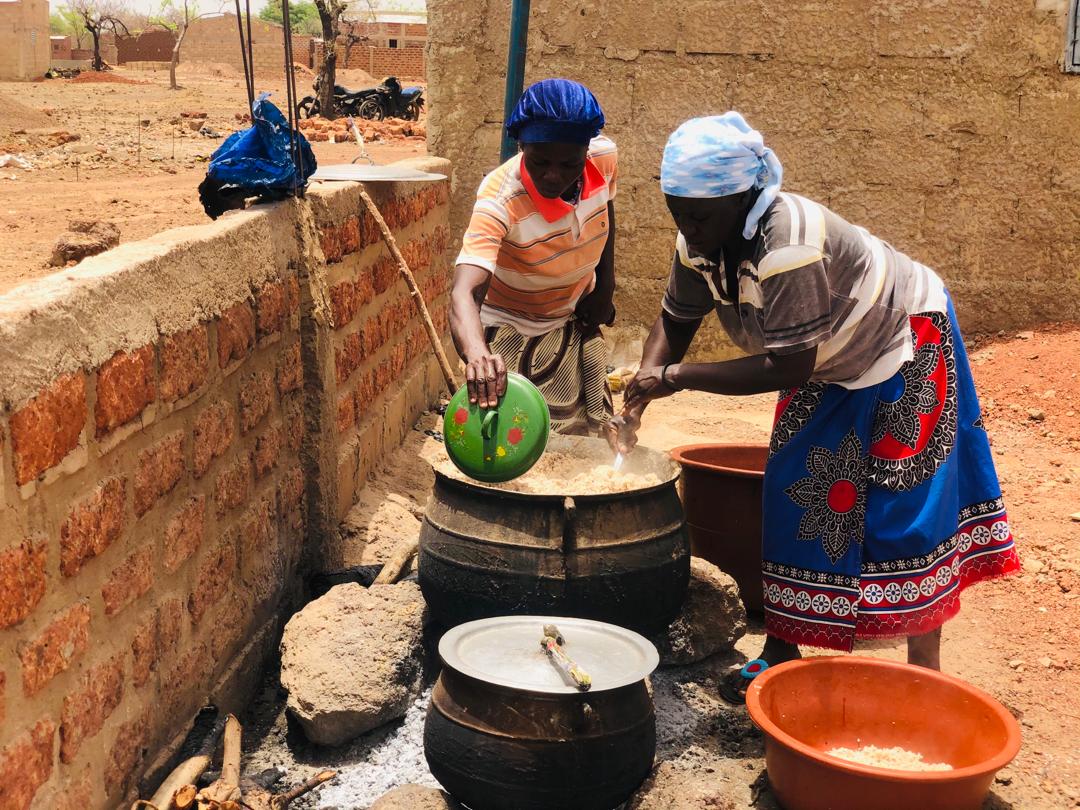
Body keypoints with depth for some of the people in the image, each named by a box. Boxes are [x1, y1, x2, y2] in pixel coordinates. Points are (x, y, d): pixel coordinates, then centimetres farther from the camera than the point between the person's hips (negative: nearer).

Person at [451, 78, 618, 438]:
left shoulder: (604, 158, -20)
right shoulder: (500, 198, -37)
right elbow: (464, 292, -51)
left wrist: (605, 286, 4)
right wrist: (477, 354, -71)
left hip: (574, 325, 5)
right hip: (508, 331, -5)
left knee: (589, 441, 15)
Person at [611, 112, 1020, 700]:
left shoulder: (787, 247, -38)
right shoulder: (699, 243, -14)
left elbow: (788, 369, -36)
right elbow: (675, 322, -2)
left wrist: (676, 377, -35)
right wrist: (640, 395, -18)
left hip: (903, 348, -8)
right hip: (829, 368, 8)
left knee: (906, 506, -4)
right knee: (796, 493, 4)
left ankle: (924, 673, 8)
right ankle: (782, 652, 15)